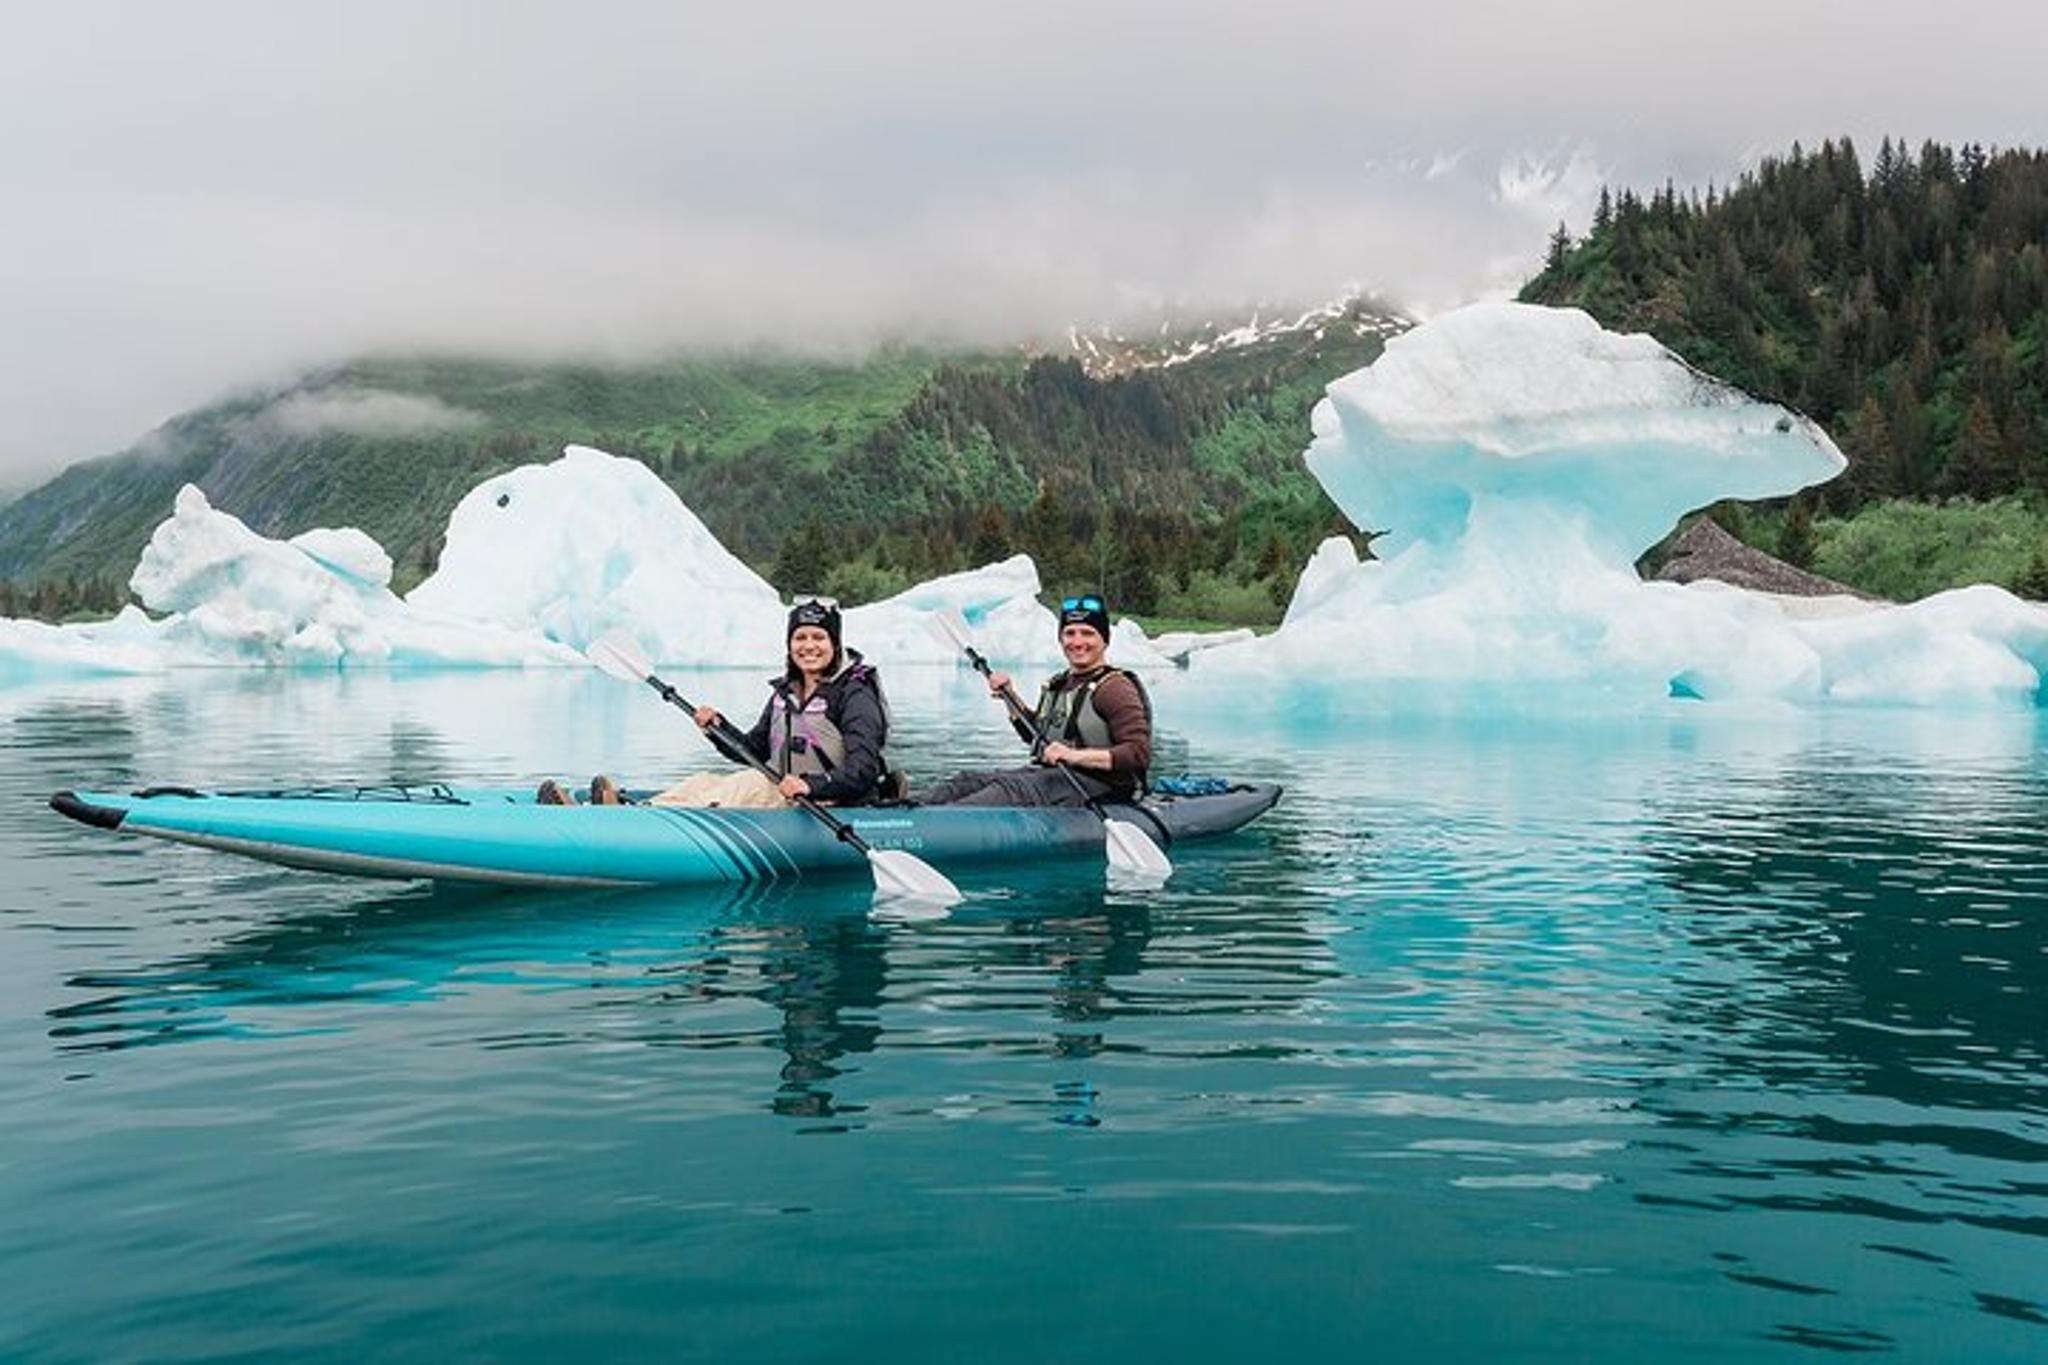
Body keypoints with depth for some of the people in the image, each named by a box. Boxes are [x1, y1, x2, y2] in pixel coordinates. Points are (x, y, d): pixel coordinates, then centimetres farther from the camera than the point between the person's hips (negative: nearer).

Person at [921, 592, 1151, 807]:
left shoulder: (1115, 688, -8)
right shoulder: (1058, 684, 18)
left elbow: (1140, 754, -18)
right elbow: (1036, 735, 34)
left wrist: (1076, 756, -27)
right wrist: (1009, 697, 19)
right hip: (1046, 775, 9)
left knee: (1011, 789, -33)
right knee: (970, 781, -10)